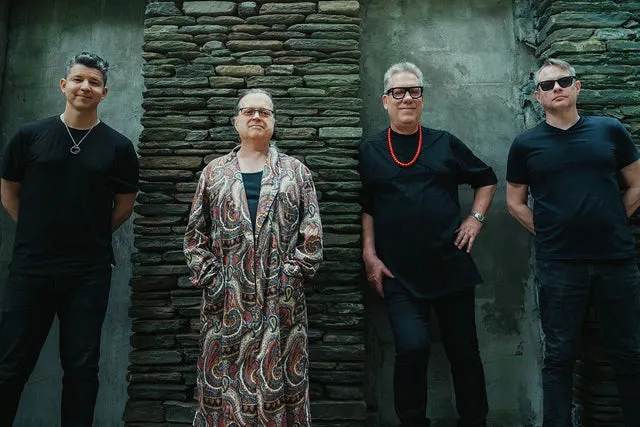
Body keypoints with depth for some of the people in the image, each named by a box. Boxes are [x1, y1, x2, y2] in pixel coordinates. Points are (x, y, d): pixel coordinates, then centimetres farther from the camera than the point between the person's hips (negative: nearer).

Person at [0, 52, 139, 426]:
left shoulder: (118, 146, 0)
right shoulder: (30, 136, 2)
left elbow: (125, 204, 9)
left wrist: (93, 237, 7)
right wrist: (37, 231, 7)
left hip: (89, 273, 0)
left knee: (81, 367, 10)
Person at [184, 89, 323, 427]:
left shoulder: (296, 172, 7)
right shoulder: (214, 173, 10)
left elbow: (311, 233, 3)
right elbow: (195, 233, 8)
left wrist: (294, 272, -6)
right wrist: (209, 278, -1)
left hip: (281, 298, -1)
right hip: (227, 301, 1)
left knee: (277, 375, 7)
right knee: (224, 375, 9)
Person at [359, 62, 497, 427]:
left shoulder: (445, 144, 7)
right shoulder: (370, 151, 3)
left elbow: (487, 179, 18)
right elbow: (364, 208, 4)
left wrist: (476, 218, 6)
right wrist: (370, 256, -3)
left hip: (452, 267, 2)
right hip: (398, 274, -2)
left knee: (464, 350, 12)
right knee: (412, 347, -15)